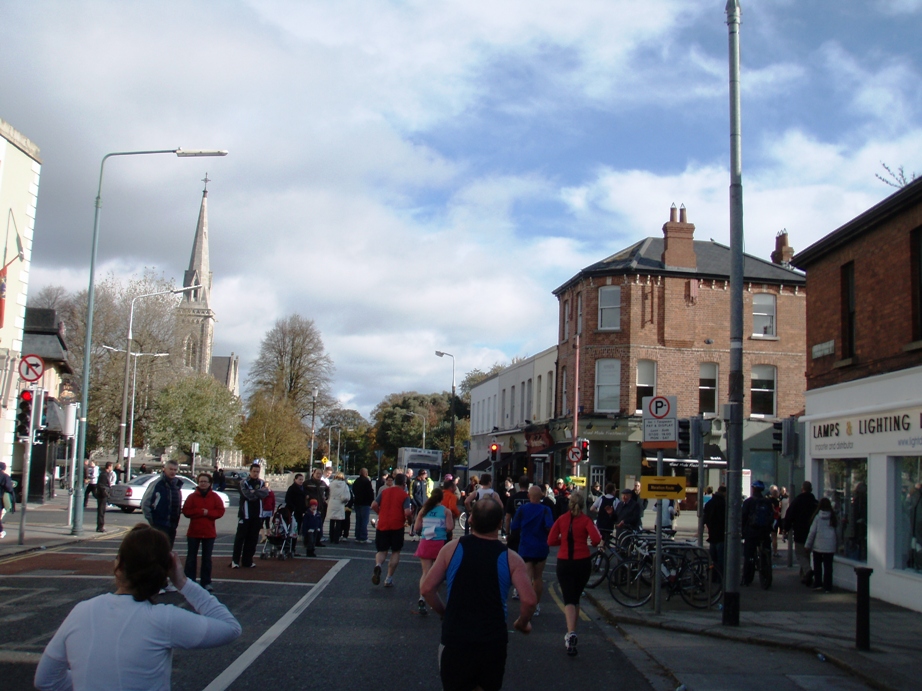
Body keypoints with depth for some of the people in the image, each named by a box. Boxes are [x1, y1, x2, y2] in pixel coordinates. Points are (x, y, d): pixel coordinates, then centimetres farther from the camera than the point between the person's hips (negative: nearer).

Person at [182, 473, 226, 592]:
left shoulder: (215, 497, 3)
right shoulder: (192, 496, 2)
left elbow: (220, 511, -4)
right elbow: (186, 511, -8)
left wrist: (207, 512, -18)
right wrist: (201, 511, -17)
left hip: (209, 532, 0)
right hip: (193, 532, 0)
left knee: (207, 559, 6)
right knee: (191, 558, 4)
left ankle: (206, 582, 12)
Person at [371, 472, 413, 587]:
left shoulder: (384, 492, 7)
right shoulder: (404, 495, -4)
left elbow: (374, 506, 1)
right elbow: (407, 512, -15)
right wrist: (407, 518, 6)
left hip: (382, 525, 3)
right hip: (397, 526, -3)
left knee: (382, 550, 13)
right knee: (395, 552, 13)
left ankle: (378, 565, -20)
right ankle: (389, 579, 9)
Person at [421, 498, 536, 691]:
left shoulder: (452, 548, -6)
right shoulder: (510, 559, -7)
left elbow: (427, 589, -4)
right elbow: (529, 600, -15)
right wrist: (522, 623, 5)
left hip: (455, 638, 0)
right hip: (493, 641, 0)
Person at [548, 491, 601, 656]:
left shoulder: (561, 519, 1)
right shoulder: (586, 520, -4)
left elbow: (551, 541, -2)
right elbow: (596, 539, -17)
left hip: (564, 562, 0)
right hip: (582, 562, 0)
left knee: (569, 600, -3)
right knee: (576, 599, 17)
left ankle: (571, 633, -25)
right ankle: (571, 633, 26)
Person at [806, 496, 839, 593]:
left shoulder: (817, 516, -6)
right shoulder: (833, 517, 1)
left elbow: (812, 532, -4)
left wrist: (808, 545, 2)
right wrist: (837, 544, 20)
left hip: (818, 546, -1)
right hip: (830, 547, 1)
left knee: (817, 566, 12)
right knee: (828, 567, 3)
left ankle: (817, 584, 13)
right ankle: (827, 587, 1)